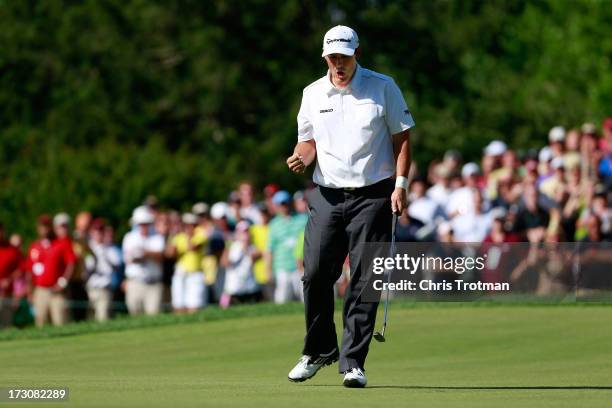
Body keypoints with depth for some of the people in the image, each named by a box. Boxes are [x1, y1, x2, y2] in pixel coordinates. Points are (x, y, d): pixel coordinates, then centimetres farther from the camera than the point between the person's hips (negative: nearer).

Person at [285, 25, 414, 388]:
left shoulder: (383, 88, 1)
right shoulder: (313, 94, 10)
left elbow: (402, 137, 2)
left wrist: (400, 184, -7)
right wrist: (301, 157, -6)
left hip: (373, 195, -3)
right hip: (327, 194, 3)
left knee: (365, 280, -5)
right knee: (316, 274, -4)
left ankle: (353, 361, -1)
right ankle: (319, 351, 15)